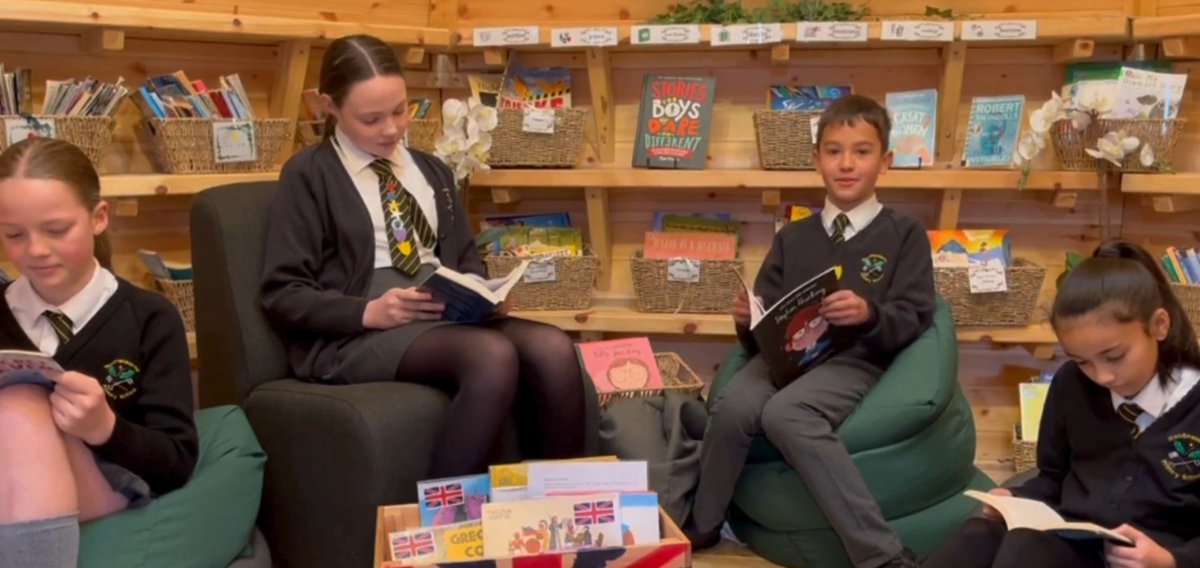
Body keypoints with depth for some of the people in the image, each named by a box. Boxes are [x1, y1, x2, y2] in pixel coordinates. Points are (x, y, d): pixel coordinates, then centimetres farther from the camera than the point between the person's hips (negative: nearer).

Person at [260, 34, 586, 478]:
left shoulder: (432, 171, 22)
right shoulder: (309, 175, 4)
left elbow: (466, 260, 25)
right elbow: (282, 294, -2)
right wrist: (369, 311, -18)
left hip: (448, 315, 6)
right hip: (355, 334, -5)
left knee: (553, 349, -27)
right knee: (493, 355, -36)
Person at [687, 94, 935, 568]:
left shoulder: (903, 234, 9)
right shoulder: (792, 238, 21)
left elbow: (913, 319, -1)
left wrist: (869, 314, -22)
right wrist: (747, 319, -6)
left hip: (855, 358, -3)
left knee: (785, 414, -36)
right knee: (734, 407, -31)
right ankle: (698, 526, -7)